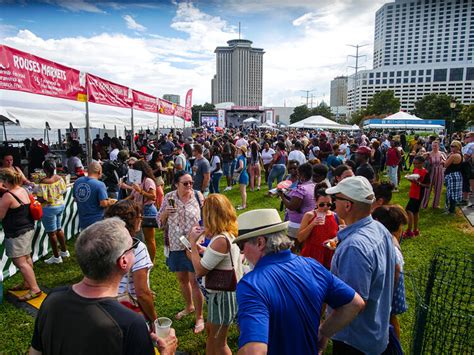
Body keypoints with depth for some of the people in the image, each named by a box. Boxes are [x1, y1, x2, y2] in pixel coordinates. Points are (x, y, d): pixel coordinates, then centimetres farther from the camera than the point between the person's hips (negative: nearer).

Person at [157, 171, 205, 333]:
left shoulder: (198, 196, -7)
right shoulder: (169, 197, -2)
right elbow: (160, 221, 4)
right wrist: (165, 212, -16)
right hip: (175, 246, 3)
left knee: (194, 281, 2)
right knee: (181, 279, 19)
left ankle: (199, 317, 19)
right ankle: (189, 306, 44)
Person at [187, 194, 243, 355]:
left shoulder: (220, 240, -32)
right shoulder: (230, 233, -3)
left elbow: (200, 271, -26)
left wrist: (193, 242, -18)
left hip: (222, 295, -9)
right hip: (220, 291, 9)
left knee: (219, 342, 14)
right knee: (210, 330, 29)